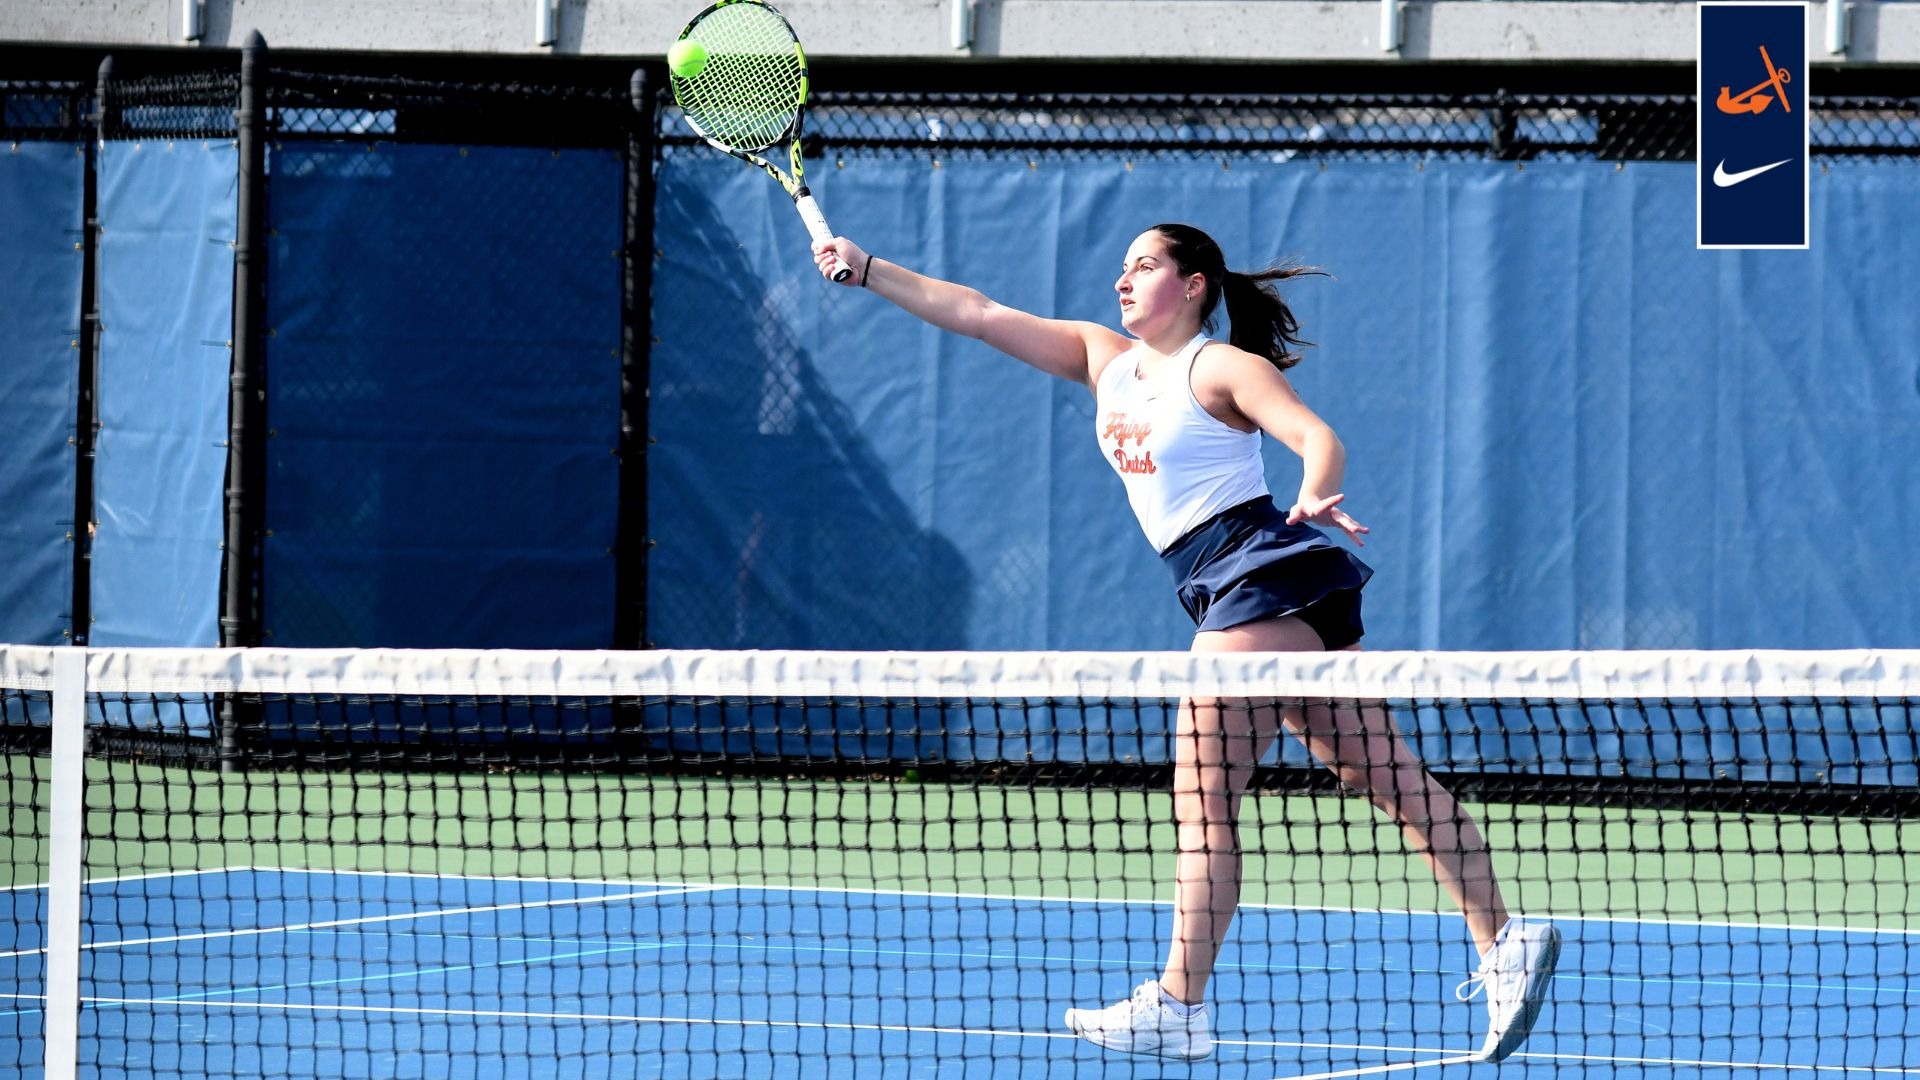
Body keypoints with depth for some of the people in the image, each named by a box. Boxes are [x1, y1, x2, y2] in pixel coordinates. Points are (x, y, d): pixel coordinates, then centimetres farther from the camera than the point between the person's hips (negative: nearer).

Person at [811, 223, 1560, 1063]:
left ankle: (1179, 1004, -9)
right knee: (1387, 774, 3)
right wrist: (866, 268, 15)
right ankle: (1505, 940, 0)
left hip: (1262, 571, -8)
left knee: (1202, 797, -9)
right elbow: (975, 313, 18)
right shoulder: (1105, 358, 18)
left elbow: (1319, 438, -17)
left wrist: (1315, 499, -38)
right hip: (1229, 594, 8)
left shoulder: (1224, 368, -5)